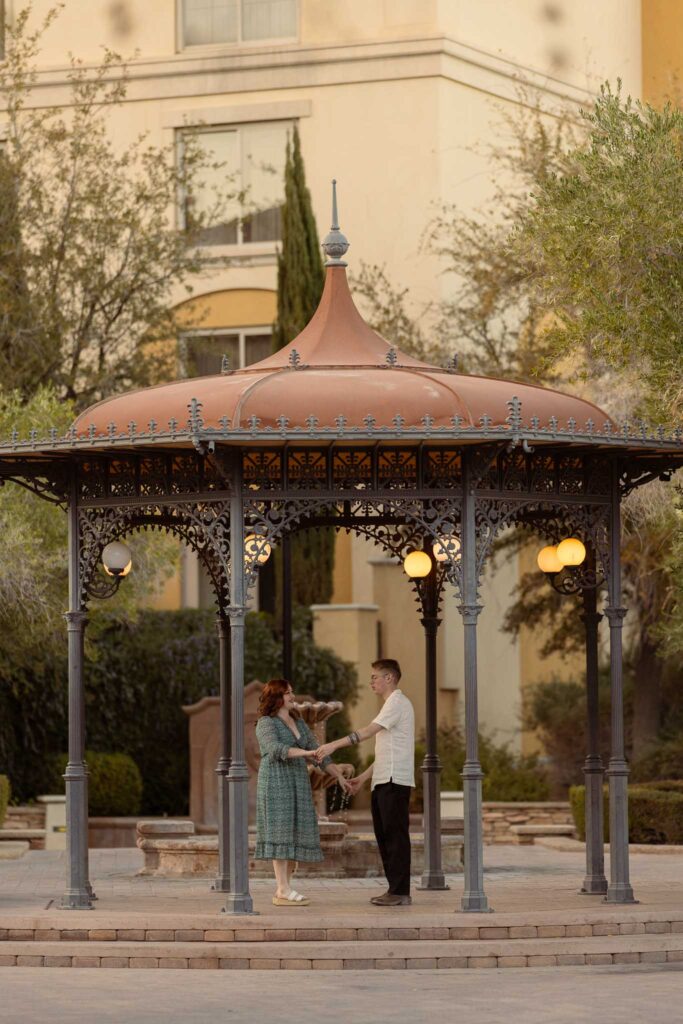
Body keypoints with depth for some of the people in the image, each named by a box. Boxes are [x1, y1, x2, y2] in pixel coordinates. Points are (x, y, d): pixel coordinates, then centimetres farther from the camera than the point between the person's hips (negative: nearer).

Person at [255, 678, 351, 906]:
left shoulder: (298, 723, 17)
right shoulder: (266, 723, -7)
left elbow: (319, 753, 15)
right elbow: (276, 749, -24)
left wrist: (340, 776, 7)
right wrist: (305, 753, -35)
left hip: (297, 784, 8)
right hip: (275, 783, -8)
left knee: (295, 835, 4)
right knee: (280, 833, -11)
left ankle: (282, 891, 7)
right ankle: (284, 891, -13)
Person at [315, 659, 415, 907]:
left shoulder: (397, 703, -8)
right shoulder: (392, 704, 24)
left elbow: (368, 731, -20)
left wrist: (335, 745, -24)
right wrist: (363, 777, 22)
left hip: (394, 781, -10)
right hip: (383, 782, 10)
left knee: (395, 835, -9)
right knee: (385, 835, 11)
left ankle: (400, 892, -9)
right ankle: (395, 889, 13)